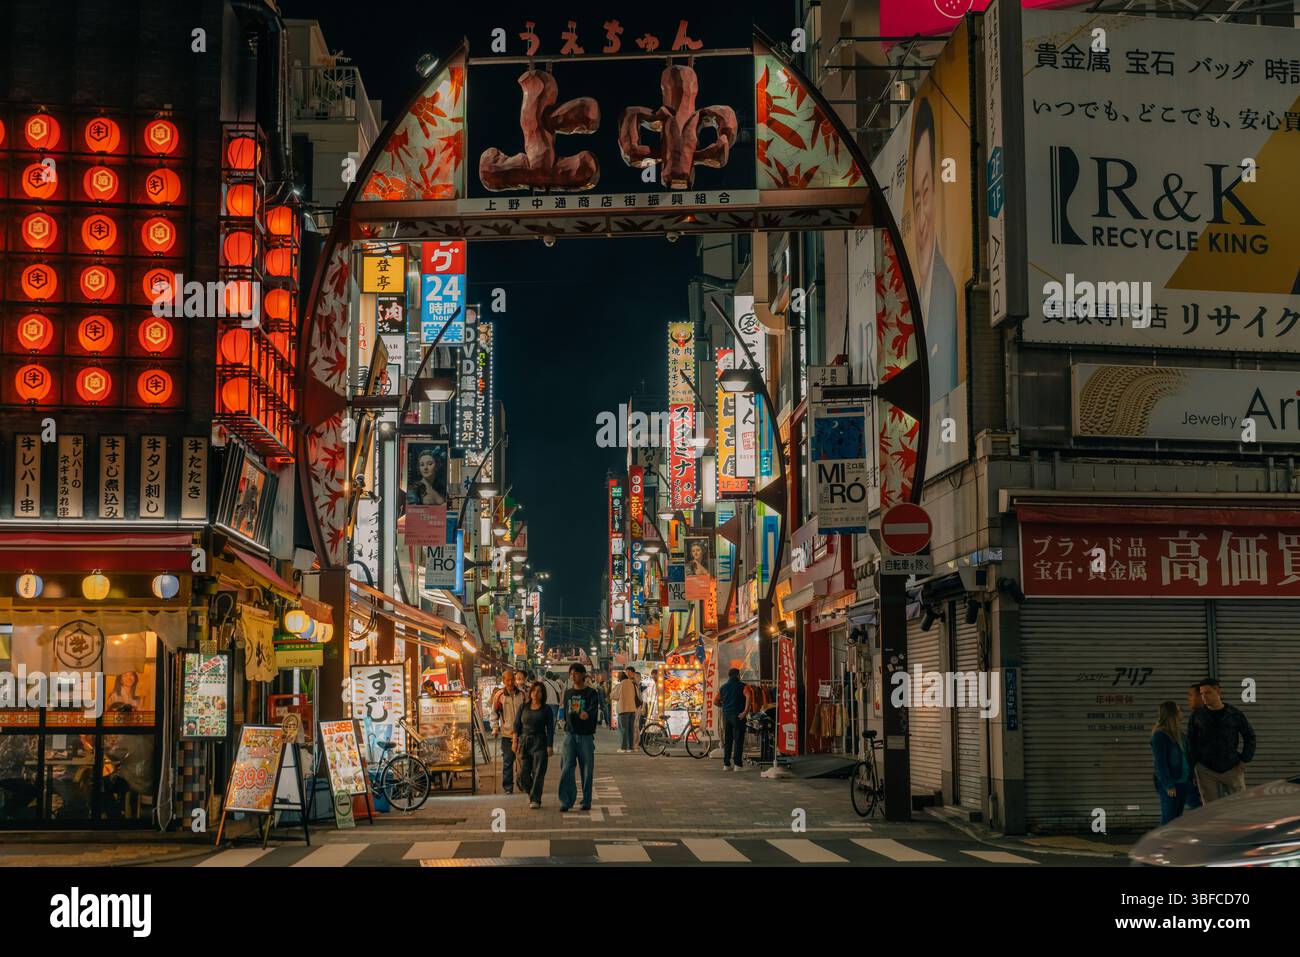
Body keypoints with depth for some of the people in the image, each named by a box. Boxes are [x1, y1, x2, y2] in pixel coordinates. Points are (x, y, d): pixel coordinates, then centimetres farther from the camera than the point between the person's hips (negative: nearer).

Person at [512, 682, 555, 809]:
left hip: (539, 743, -2)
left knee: (538, 773, -6)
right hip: (524, 741, 2)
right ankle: (531, 793, 25)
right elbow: (517, 725, 8)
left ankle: (535, 799, 0)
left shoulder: (546, 709, 2)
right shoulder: (523, 707, 9)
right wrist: (515, 741, -1)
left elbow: (550, 729, 0)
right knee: (523, 773, 0)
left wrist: (550, 747, -7)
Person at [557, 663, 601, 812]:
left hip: (586, 735, -3)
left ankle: (586, 801, 13)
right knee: (566, 768, -8)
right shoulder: (568, 693, 12)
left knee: (587, 769, 2)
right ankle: (566, 801, -9)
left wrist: (587, 714, -42)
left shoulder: (591, 693, -3)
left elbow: (593, 709, -20)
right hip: (570, 734, 3)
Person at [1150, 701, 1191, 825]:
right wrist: (1168, 785, -17)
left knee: (1177, 817, 10)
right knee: (1168, 819, -5)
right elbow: (1160, 762, -15)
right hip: (1169, 784, -8)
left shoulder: (1178, 733, 11)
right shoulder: (1160, 735, -14)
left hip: (1182, 782, 8)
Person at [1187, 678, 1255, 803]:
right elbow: (1191, 742, 8)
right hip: (1206, 770, 0)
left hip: (1232, 769, 0)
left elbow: (1250, 737, 13)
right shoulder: (1197, 715, 3)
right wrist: (1191, 769, 4)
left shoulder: (1234, 714, 2)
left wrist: (1244, 760, 4)